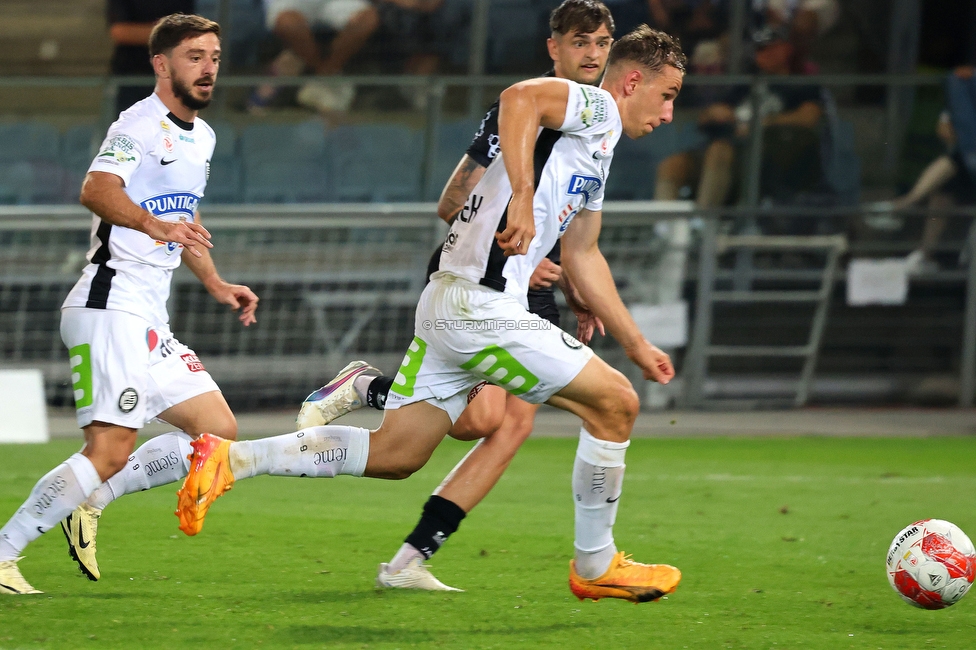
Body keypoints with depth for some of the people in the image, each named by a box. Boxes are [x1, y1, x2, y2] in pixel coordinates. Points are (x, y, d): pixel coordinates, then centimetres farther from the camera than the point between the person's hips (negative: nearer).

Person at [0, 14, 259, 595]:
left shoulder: (201, 136, 19)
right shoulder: (142, 125, -10)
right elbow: (97, 190, -29)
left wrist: (216, 285, 24)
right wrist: (154, 225, -44)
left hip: (151, 319, 9)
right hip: (112, 302, -9)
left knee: (218, 432, 5)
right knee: (111, 451, -17)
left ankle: (90, 501, 7)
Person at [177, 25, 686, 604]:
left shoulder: (599, 152, 25)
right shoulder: (596, 109, -6)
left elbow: (582, 257, 33)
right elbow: (519, 98, -27)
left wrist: (637, 345, 35)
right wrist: (522, 199, -35)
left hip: (447, 308, 10)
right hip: (481, 305, -10)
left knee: (394, 455, 7)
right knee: (615, 403, -2)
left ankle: (230, 459, 2)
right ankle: (595, 566, 10)